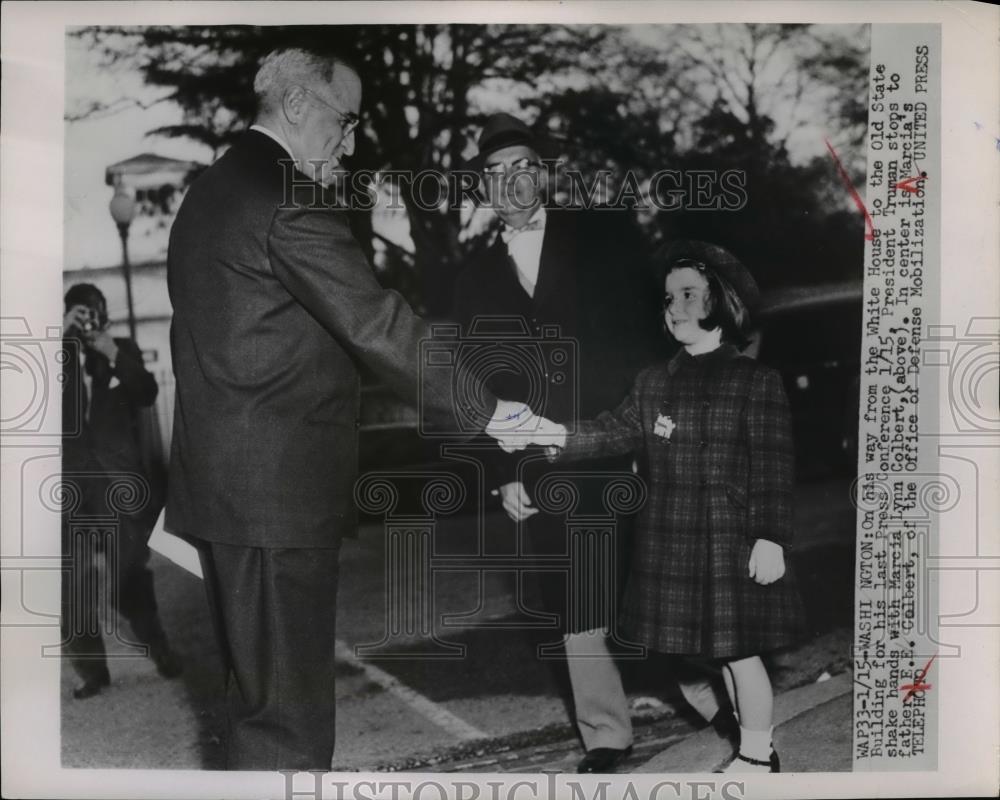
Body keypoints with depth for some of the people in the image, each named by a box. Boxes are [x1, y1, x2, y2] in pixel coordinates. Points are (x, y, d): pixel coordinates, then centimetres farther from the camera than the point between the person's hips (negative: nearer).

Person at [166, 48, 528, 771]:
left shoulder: (209, 191, 16)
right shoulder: (290, 198, -15)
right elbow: (376, 324, -20)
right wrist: (483, 409, -11)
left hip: (221, 482, 10)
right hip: (280, 488, -10)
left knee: (258, 693, 20)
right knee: (289, 716, 0)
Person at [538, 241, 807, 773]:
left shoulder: (755, 381, -8)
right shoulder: (654, 381, 9)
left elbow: (773, 468, -10)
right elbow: (616, 430, 2)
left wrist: (771, 538, -14)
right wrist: (557, 438, -12)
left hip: (732, 540, -6)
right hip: (674, 539, 6)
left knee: (740, 650, 4)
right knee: (718, 649, 16)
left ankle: (758, 758, 23)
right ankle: (754, 750, 33)